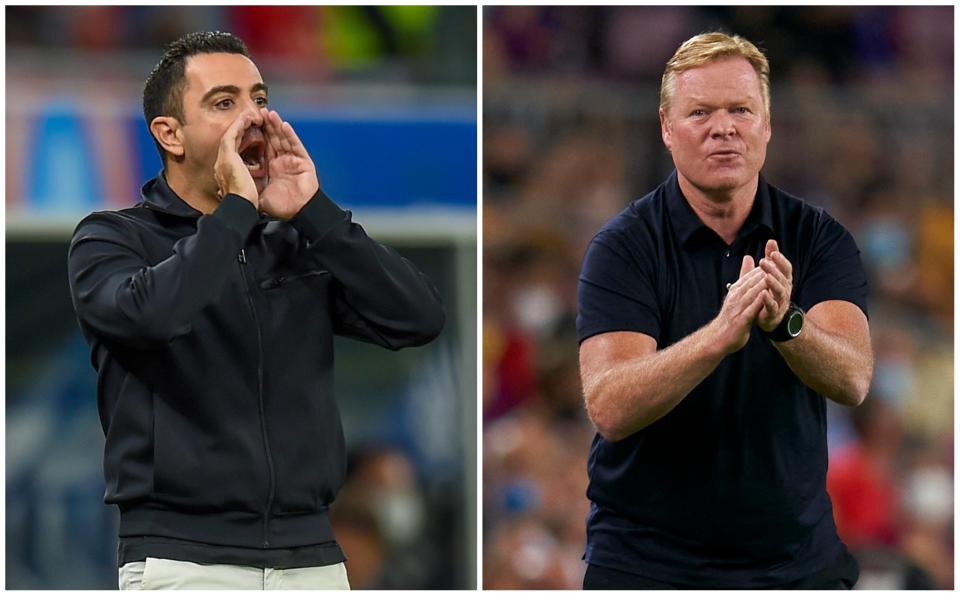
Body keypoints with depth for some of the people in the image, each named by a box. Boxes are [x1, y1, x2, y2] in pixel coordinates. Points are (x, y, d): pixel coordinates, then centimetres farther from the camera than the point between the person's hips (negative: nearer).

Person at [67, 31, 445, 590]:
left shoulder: (301, 245, 15)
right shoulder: (112, 239, 3)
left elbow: (420, 319, 1)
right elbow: (147, 313, -20)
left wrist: (313, 212, -4)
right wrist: (237, 208, -10)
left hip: (312, 560, 4)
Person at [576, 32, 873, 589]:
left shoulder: (819, 239, -1)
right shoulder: (624, 246, -9)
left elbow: (852, 378, -16)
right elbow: (610, 408, -22)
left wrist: (786, 324, -36)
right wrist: (721, 334, -36)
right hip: (648, 561, -2)